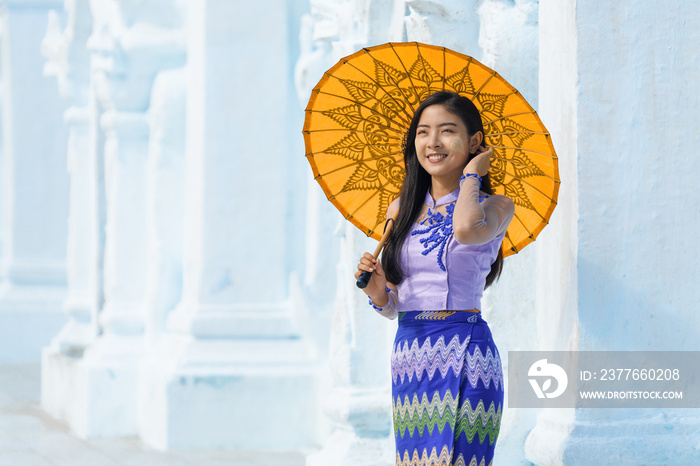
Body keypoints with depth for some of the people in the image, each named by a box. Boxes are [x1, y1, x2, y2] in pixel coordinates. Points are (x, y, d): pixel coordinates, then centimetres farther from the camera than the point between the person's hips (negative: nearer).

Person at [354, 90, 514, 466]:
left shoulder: (495, 207, 0)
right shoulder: (401, 210, 13)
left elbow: (467, 229, -26)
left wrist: (471, 175, -8)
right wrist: (376, 289, -6)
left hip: (464, 360, -5)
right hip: (408, 357, 5)